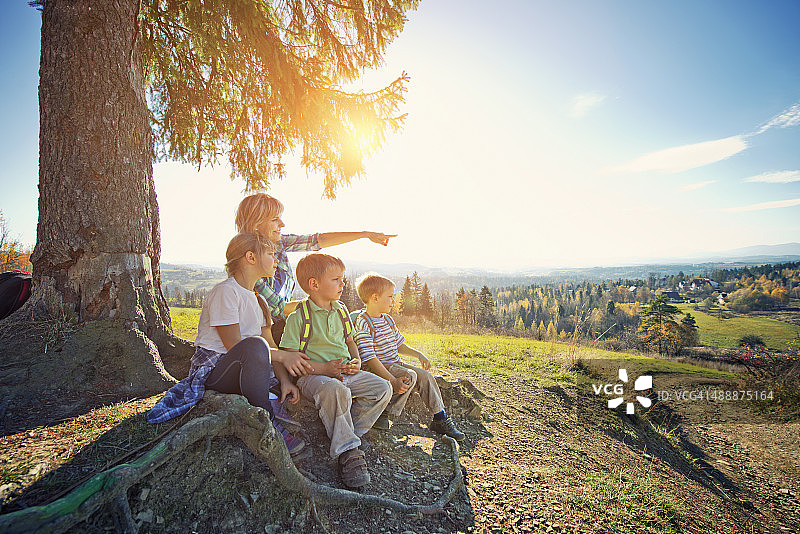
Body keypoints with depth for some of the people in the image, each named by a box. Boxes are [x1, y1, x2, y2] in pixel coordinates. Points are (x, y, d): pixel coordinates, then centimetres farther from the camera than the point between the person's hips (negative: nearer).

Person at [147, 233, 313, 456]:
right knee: (255, 344, -37)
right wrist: (283, 355, -21)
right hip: (213, 369, -8)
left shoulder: (257, 297, 13)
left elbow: (271, 346, 6)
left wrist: (284, 379, -9)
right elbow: (234, 346, -21)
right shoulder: (224, 291, -14)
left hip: (244, 370, 8)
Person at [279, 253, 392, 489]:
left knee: (383, 388, -10)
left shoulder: (341, 311, 13)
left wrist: (356, 361, 3)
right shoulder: (298, 318, -9)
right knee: (335, 390, -39)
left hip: (345, 372, 7)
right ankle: (348, 452, -25)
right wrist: (324, 368, -22)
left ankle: (345, 434, -8)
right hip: (312, 375, -7)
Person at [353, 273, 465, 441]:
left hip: (396, 363, 8)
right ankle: (384, 415, -13)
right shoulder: (363, 323, -18)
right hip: (379, 368, -8)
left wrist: (418, 354, 11)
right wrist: (392, 381, -30)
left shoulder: (387, 319, 12)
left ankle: (440, 419, 5)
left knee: (425, 375, -4)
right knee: (410, 377, -27)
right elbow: (369, 358, -24)